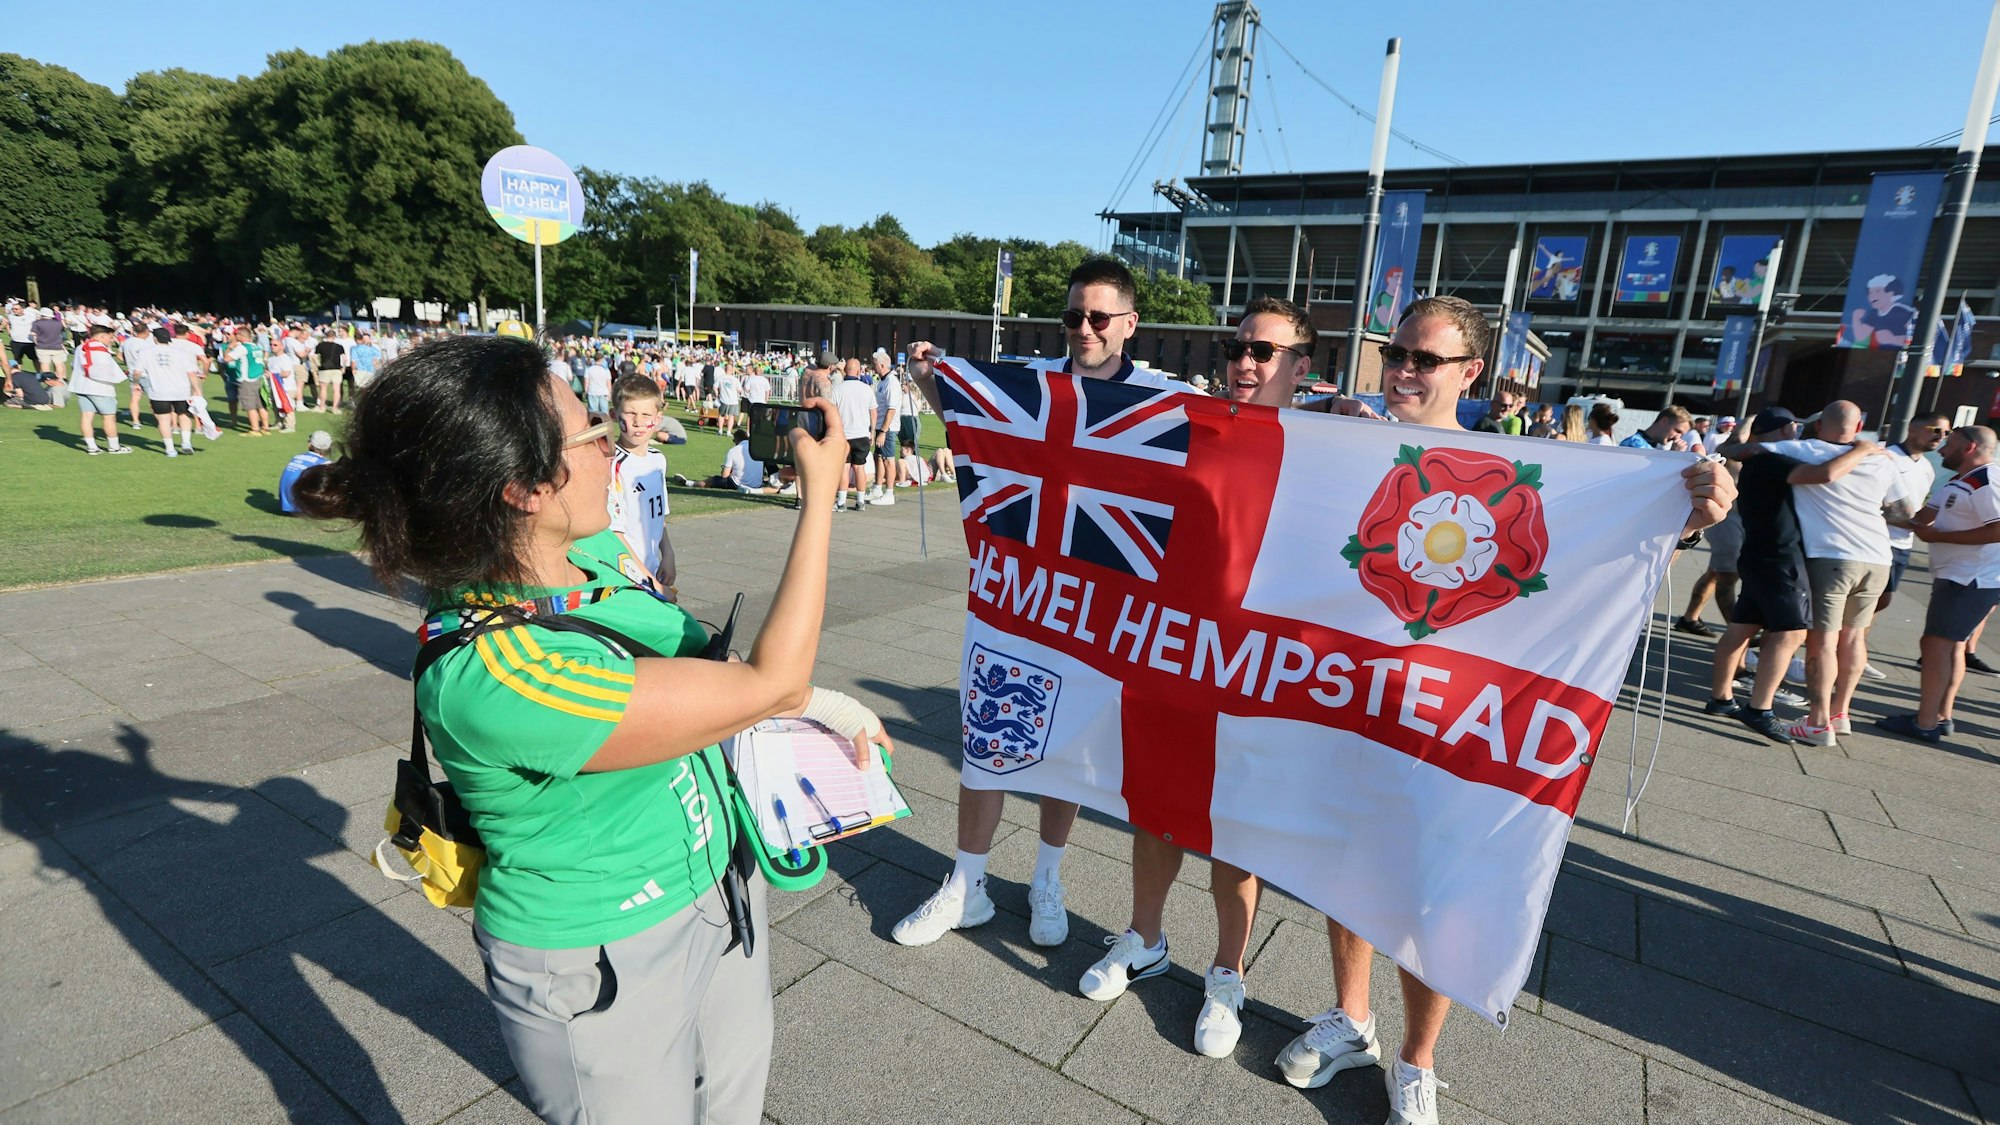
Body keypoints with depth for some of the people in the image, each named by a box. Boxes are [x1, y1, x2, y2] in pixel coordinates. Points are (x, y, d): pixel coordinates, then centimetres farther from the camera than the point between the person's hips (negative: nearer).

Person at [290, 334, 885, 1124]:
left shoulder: (594, 552, -10)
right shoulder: (493, 679, -35)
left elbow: (697, 673, 10)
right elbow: (769, 684, -32)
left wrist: (814, 702, -1)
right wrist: (820, 494, -25)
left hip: (718, 891, 7)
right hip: (602, 970, -7)